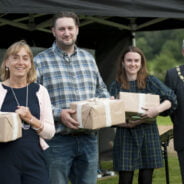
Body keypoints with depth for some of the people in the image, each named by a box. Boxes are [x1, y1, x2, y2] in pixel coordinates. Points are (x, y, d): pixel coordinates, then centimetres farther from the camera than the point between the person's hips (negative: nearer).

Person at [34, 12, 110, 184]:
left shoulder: (89, 58, 15)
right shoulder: (40, 61, -3)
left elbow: (101, 90, 23)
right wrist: (58, 114, -20)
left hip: (88, 138, 5)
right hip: (57, 140, -5)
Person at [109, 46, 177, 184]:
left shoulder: (151, 81, 4)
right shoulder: (116, 86, 4)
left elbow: (171, 99, -3)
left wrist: (157, 109, -22)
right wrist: (124, 123, -17)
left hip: (148, 135, 1)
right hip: (125, 136, 0)